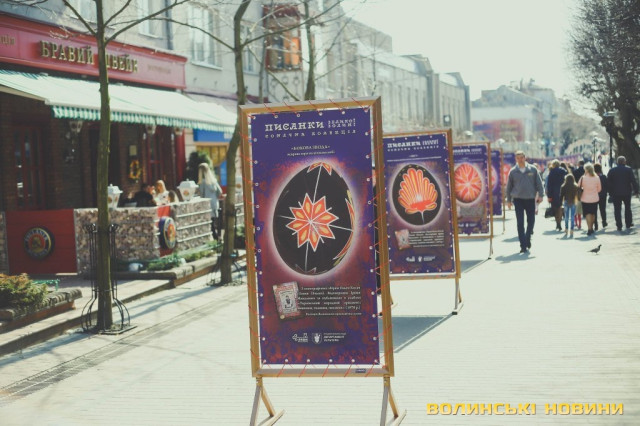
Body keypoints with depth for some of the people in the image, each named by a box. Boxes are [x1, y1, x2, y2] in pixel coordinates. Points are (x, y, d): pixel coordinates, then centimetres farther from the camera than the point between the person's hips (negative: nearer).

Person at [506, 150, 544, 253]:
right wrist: (508, 200, 11)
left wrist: (540, 194, -3)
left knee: (531, 221, 7)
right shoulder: (513, 171, 2)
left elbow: (539, 183, 6)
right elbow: (509, 186, 10)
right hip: (518, 199, -1)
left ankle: (527, 239, 28)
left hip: (530, 199, 1)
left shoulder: (533, 169, 3)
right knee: (520, 223, -4)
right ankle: (523, 245, -1)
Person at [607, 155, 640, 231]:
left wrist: (610, 192, 6)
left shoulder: (612, 170, 1)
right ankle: (628, 223, 19)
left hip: (616, 193, 0)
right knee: (627, 208, 17)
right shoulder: (628, 169, -3)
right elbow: (633, 181, -7)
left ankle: (619, 225, -1)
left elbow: (608, 182, 0)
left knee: (617, 209, 3)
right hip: (627, 192, 0)